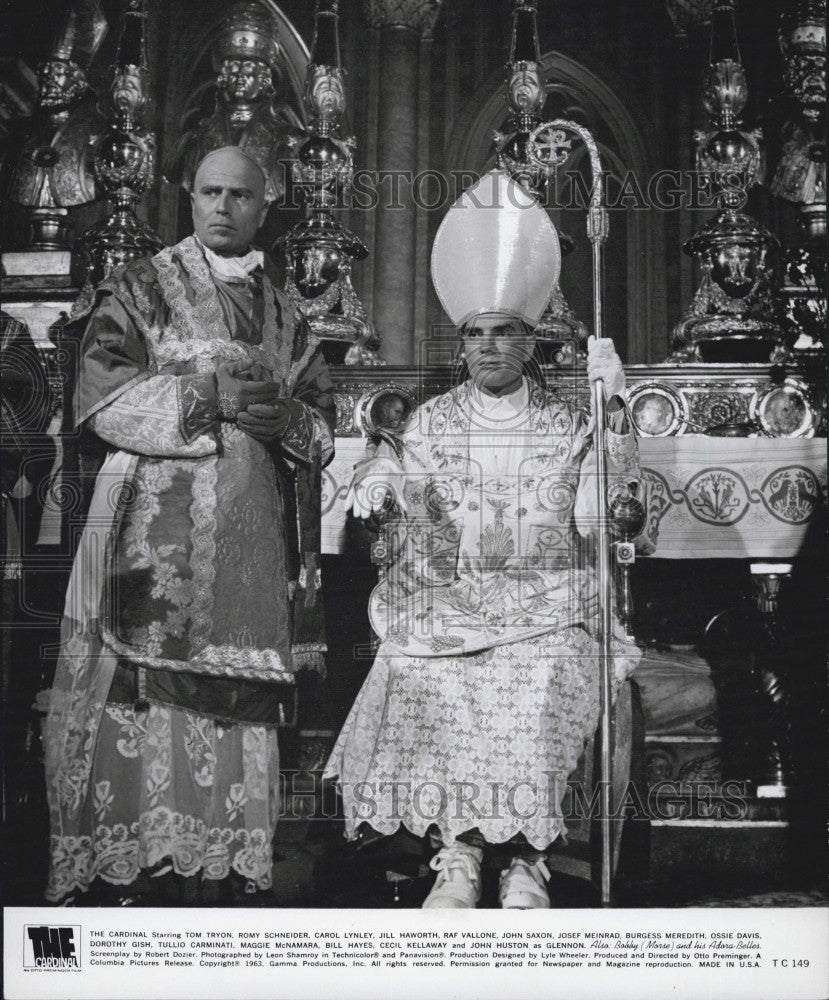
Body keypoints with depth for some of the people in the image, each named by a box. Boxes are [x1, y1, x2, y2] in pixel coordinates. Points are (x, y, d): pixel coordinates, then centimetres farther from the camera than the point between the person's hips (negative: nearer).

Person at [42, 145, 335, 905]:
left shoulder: (285, 321, 20)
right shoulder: (142, 290, 8)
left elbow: (324, 427, 16)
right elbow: (100, 394, -5)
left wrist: (290, 419, -6)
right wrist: (207, 400, -13)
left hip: (250, 548, 4)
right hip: (156, 538, -4)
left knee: (239, 717, 2)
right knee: (145, 704, -9)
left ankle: (218, 876, 10)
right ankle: (133, 875, 0)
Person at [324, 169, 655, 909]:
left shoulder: (568, 425, 11)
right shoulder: (429, 424, 15)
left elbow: (595, 520, -5)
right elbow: (406, 537, 10)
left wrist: (615, 419, -11)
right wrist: (379, 482, -10)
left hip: (543, 608, -1)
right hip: (443, 607, 1)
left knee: (533, 690, -31)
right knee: (422, 686, -29)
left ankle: (524, 856, -14)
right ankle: (458, 849, -15)